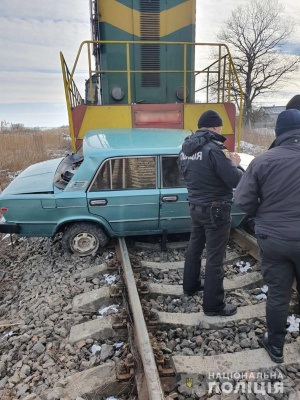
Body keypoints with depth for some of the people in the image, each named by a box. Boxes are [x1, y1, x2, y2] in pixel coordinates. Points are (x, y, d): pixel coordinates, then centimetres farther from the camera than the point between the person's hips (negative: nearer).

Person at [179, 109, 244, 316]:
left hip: (195, 207, 8)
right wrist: (234, 163, -1)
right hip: (216, 210, -8)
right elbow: (236, 180, -21)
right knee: (215, 258, 3)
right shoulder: (214, 148, -22)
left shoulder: (186, 147, 4)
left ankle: (190, 285, 40)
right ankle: (214, 304, 16)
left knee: (194, 247, 22)